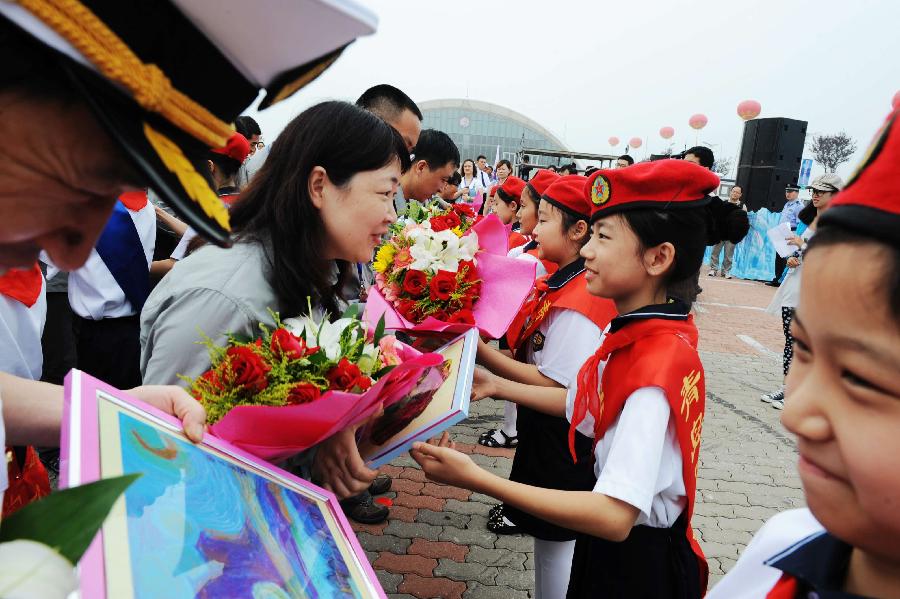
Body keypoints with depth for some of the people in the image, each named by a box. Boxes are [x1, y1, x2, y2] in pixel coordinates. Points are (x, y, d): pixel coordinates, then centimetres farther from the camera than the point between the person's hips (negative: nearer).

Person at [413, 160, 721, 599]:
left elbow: (615, 517, -36)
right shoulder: (626, 332, -4)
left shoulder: (659, 361, -32)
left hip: (639, 562, -7)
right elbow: (584, 406, 10)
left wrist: (477, 479, -39)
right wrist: (496, 386, 6)